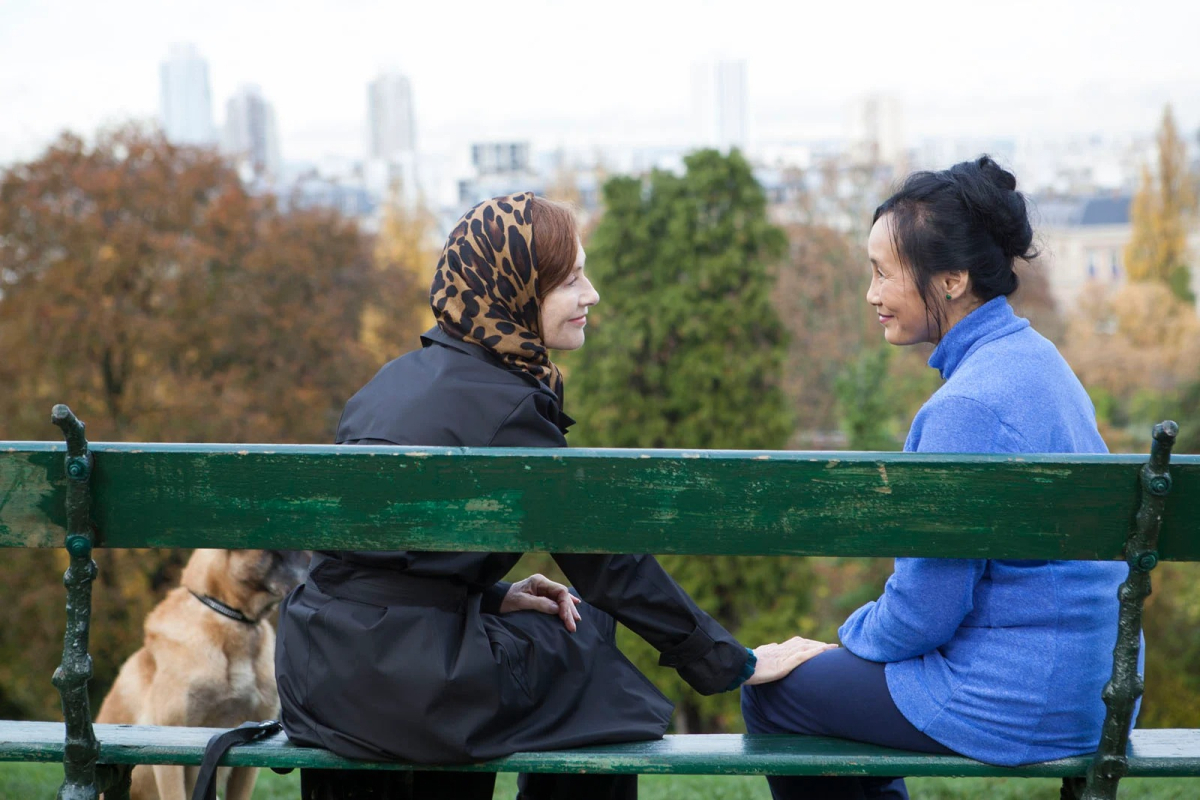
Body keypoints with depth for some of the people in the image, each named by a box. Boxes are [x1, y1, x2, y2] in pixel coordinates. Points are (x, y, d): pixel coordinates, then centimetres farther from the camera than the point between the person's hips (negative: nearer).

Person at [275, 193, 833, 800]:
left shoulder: (408, 374, 11)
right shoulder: (504, 404, -14)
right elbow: (609, 562, -10)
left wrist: (494, 594, 7)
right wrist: (737, 664, -2)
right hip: (404, 677, -8)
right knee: (590, 642, 12)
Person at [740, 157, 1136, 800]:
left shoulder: (970, 404, -24)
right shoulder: (1034, 357, 6)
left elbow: (924, 610, -21)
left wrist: (851, 635, 0)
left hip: (1015, 705, -9)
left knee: (771, 693, 5)